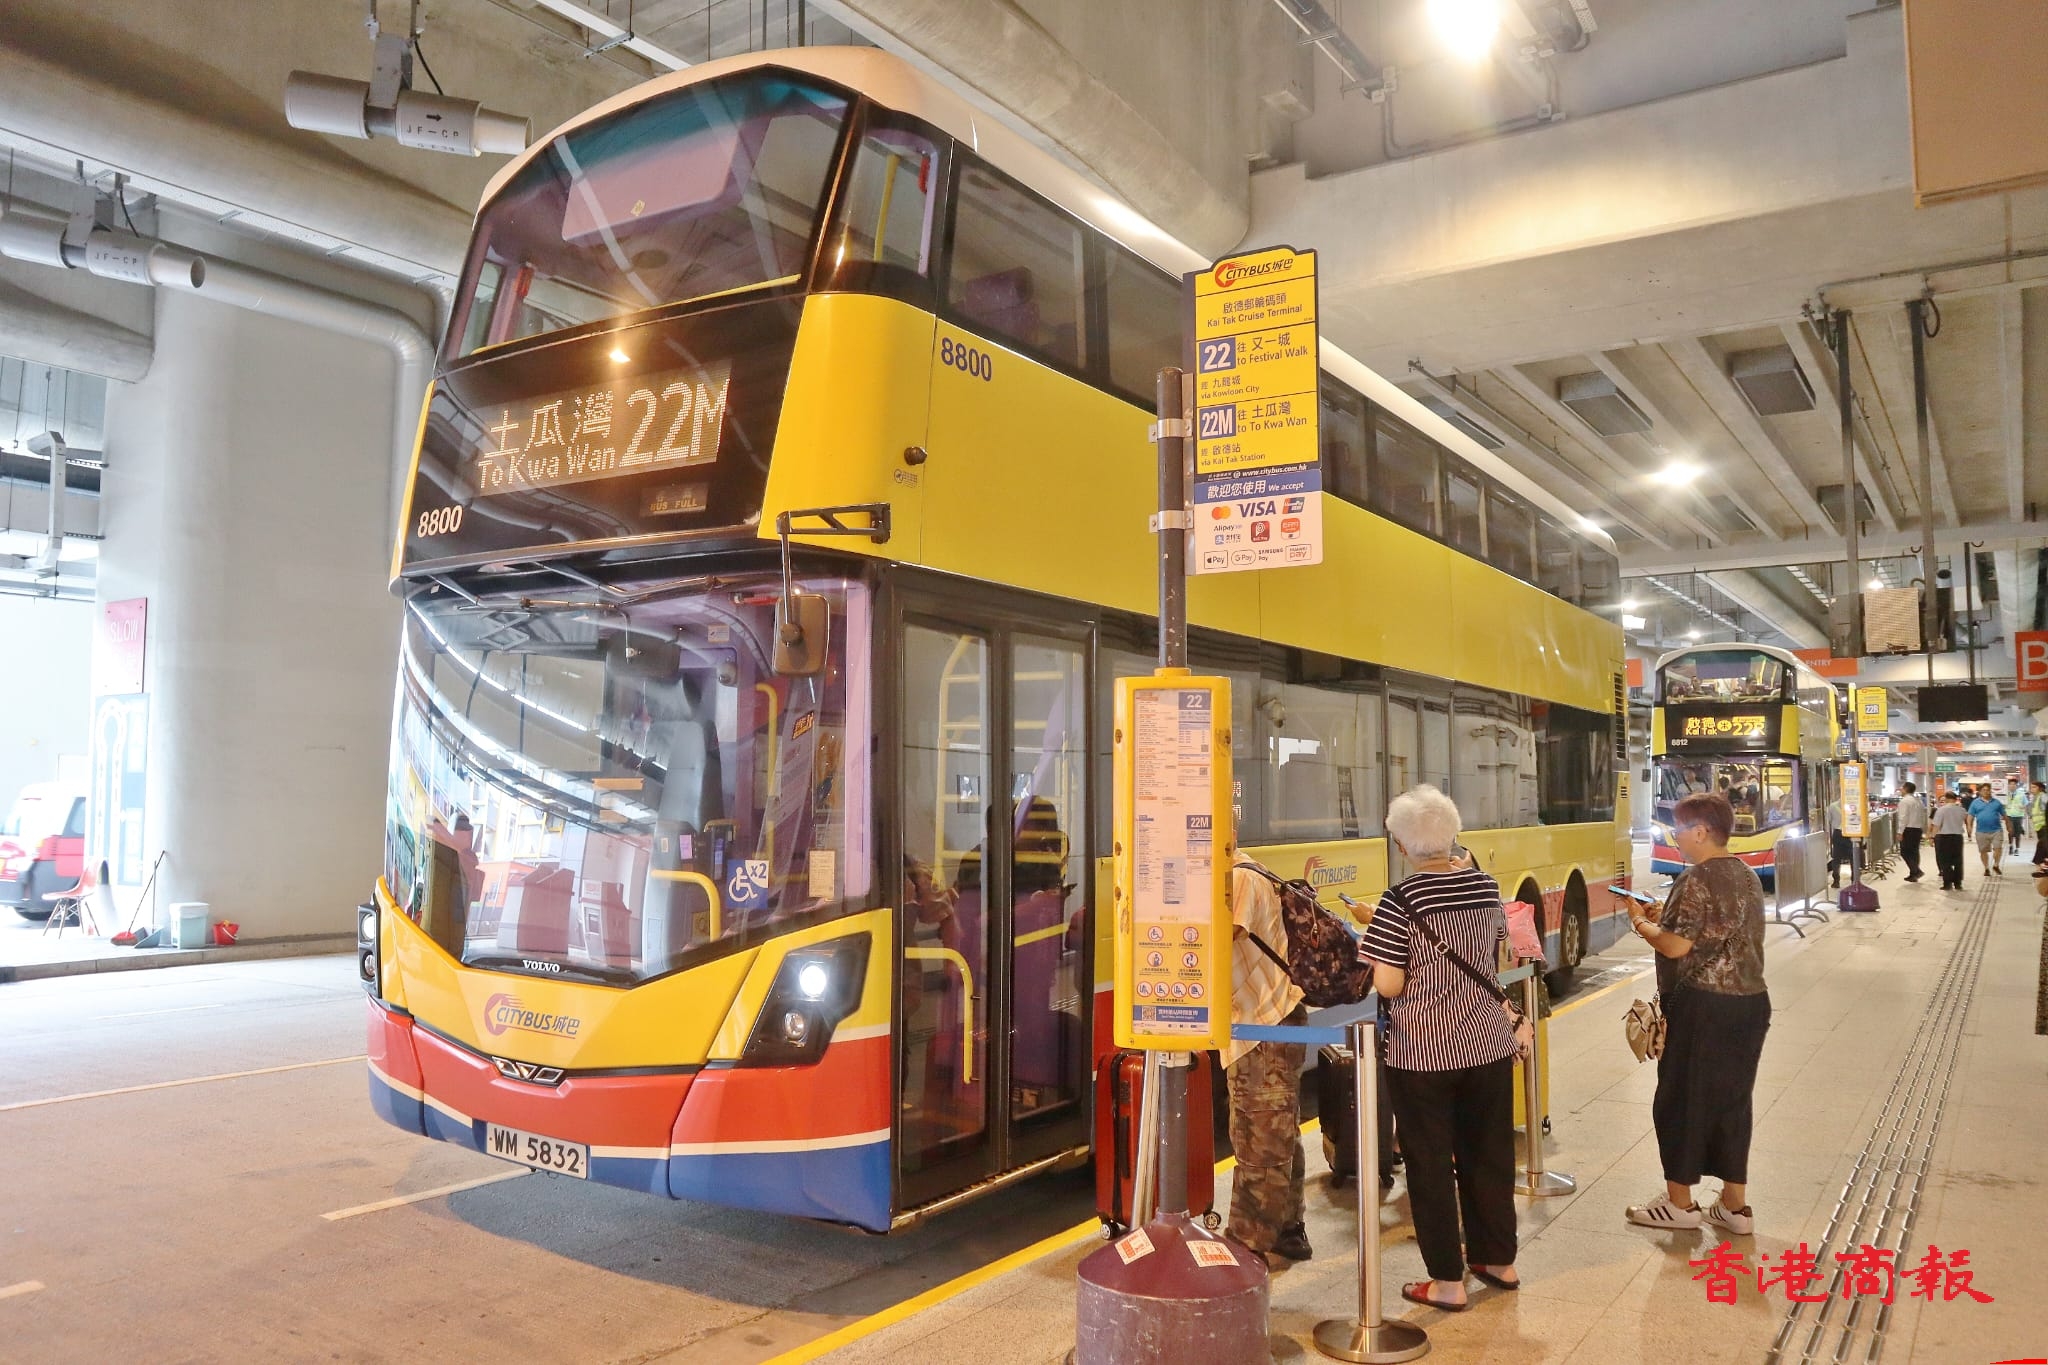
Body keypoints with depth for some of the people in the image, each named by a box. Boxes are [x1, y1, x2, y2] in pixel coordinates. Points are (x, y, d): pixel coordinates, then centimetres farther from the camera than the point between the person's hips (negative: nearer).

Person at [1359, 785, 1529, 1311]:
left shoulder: (1402, 899, -19)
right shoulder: (1485, 884, 1)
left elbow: (1387, 985, -20)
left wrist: (1372, 947, -2)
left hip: (1423, 1053, -6)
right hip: (1488, 1044, 6)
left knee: (1430, 1164, 7)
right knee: (1488, 1154, 19)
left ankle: (1447, 1282, 15)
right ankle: (1499, 1260, 34)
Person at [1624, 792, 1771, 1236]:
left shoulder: (1697, 880, -17)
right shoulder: (1747, 875, 10)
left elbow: (1676, 946, -21)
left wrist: (1641, 922, -4)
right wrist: (1665, 916, 15)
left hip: (1702, 1007, -8)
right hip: (1750, 1002, 8)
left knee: (1682, 1099, 5)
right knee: (1732, 1101, 15)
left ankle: (1679, 1202, 15)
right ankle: (1734, 1206, 22)